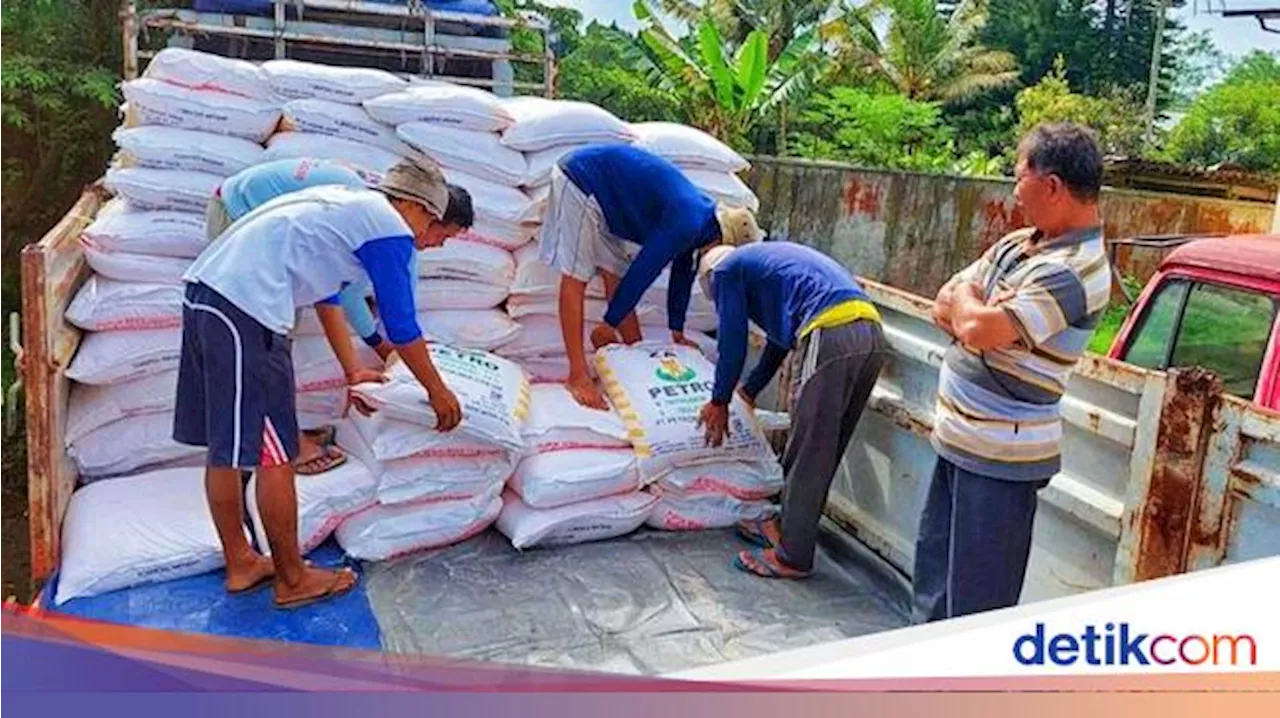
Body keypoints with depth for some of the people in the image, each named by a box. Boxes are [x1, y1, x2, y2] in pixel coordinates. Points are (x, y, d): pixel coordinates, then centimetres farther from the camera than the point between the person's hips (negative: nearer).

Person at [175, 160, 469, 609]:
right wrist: (438, 392, 15)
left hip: (204, 286, 10)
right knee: (274, 454, 1)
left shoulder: (345, 203, 26)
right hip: (246, 307, -10)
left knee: (224, 446, 16)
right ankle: (293, 581, 14)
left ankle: (240, 564, 29)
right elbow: (402, 328, 1)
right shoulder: (390, 228, -1)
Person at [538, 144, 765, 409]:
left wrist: (678, 334, 20)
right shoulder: (687, 222, -24)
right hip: (581, 180, -9)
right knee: (575, 279, -10)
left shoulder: (703, 215, 5)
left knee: (618, 279, 10)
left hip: (602, 198, 9)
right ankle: (578, 376, -10)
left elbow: (682, 275, 14)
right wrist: (609, 325, -12)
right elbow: (643, 271, -21)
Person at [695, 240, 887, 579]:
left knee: (809, 453, 0)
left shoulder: (725, 270, 12)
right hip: (872, 334, 9)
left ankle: (793, 557, 10)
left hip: (831, 336, -9)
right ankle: (788, 526, 32)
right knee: (823, 450, 18)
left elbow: (733, 343, 8)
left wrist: (719, 402, 21)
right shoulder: (764, 260, 36)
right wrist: (749, 391, 49)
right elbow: (780, 336, 42)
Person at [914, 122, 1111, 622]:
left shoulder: (1074, 270, -20)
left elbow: (978, 329, -29)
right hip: (960, 440, 10)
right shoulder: (1018, 244, 9)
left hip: (1000, 455, -10)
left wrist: (964, 297, -7)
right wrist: (978, 311, -14)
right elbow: (944, 310, 8)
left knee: (977, 597, 2)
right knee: (934, 564, 23)